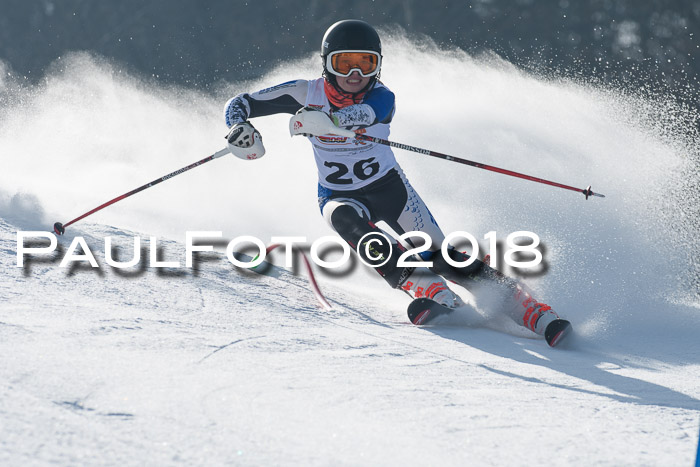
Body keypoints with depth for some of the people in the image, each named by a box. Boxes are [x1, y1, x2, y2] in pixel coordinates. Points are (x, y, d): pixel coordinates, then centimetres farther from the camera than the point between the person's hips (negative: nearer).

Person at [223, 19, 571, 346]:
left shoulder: (381, 97, -20)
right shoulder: (307, 94, -13)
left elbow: (362, 114, -45)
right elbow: (238, 105, -9)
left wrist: (323, 120, -66)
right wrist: (240, 129, -33)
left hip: (389, 188, -1)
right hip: (338, 196, 1)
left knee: (442, 256, -15)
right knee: (346, 218, -35)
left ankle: (533, 311, -16)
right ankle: (428, 291, -43)